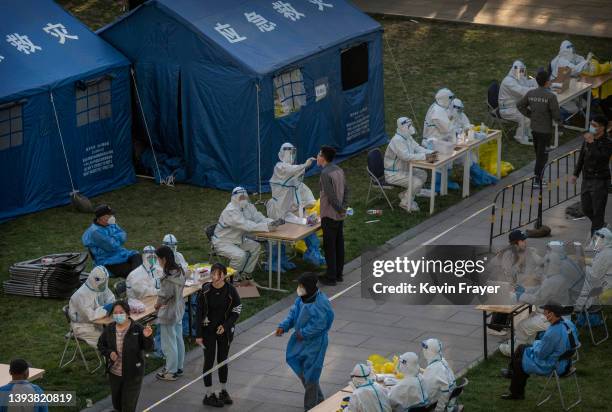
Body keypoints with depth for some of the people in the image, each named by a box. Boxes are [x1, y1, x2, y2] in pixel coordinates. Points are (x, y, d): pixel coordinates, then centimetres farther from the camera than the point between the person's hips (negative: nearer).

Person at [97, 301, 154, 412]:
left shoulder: (137, 329, -15)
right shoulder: (109, 329, -4)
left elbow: (148, 348, -13)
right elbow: (101, 344, 8)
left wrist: (147, 337, -34)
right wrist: (109, 353, -12)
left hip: (133, 374, -4)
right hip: (114, 373, 4)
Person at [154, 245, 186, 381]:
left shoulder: (168, 277, -29)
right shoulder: (180, 271, -2)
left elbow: (163, 297, -22)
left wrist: (157, 305, -1)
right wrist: (162, 302, 4)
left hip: (168, 313, -9)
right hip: (179, 310, 9)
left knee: (169, 343, 5)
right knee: (178, 339, 20)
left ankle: (171, 372, 16)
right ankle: (178, 367, 34)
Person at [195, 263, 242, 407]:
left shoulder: (230, 290, -12)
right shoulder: (205, 291, -14)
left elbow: (237, 310, -1)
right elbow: (199, 313, -8)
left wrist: (226, 325, -13)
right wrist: (198, 335, -9)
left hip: (224, 330, 2)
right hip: (208, 330, -1)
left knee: (223, 360, 13)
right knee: (209, 361, 3)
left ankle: (223, 391, 28)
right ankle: (209, 395, 13)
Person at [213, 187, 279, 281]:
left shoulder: (248, 207, -1)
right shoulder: (230, 211, -29)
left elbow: (259, 218, -8)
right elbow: (246, 225, -38)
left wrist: (271, 222, -31)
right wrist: (266, 227, -42)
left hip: (238, 240, 9)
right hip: (222, 242, -9)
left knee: (256, 247, -2)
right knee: (240, 255, -28)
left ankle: (246, 273, 10)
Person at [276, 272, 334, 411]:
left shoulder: (321, 303, -25)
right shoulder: (302, 298, 1)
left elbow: (318, 325, -26)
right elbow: (293, 313, 5)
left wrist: (303, 333, -21)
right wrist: (283, 326, -9)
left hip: (314, 343, -9)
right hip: (301, 340, 9)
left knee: (310, 375, 2)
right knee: (300, 369, 19)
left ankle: (311, 407, 18)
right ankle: (318, 399, 37)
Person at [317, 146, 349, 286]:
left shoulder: (325, 174, -18)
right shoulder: (339, 171, 8)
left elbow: (331, 196, -22)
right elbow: (346, 190, 10)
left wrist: (340, 209, -13)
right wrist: (344, 207, 6)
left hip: (330, 215, -8)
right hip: (340, 216, 8)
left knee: (329, 246, -1)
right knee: (339, 244, 13)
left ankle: (331, 277, 3)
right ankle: (338, 273, 21)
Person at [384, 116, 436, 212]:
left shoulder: (408, 137, 5)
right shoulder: (397, 140, -27)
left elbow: (418, 148, 8)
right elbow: (406, 156, -35)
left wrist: (430, 153, -10)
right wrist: (425, 157, -35)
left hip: (403, 169, 10)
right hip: (393, 174, -10)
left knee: (423, 174, 13)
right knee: (417, 182, -21)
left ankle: (405, 195, 18)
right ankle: (405, 203, -1)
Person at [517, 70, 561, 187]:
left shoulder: (530, 93, -1)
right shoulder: (551, 96, -19)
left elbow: (520, 105, 8)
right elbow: (556, 113, -19)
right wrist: (557, 120, 3)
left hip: (534, 128, 6)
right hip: (546, 130, -6)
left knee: (538, 154, 18)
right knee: (543, 156, 3)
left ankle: (538, 178, 24)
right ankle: (537, 180, 3)